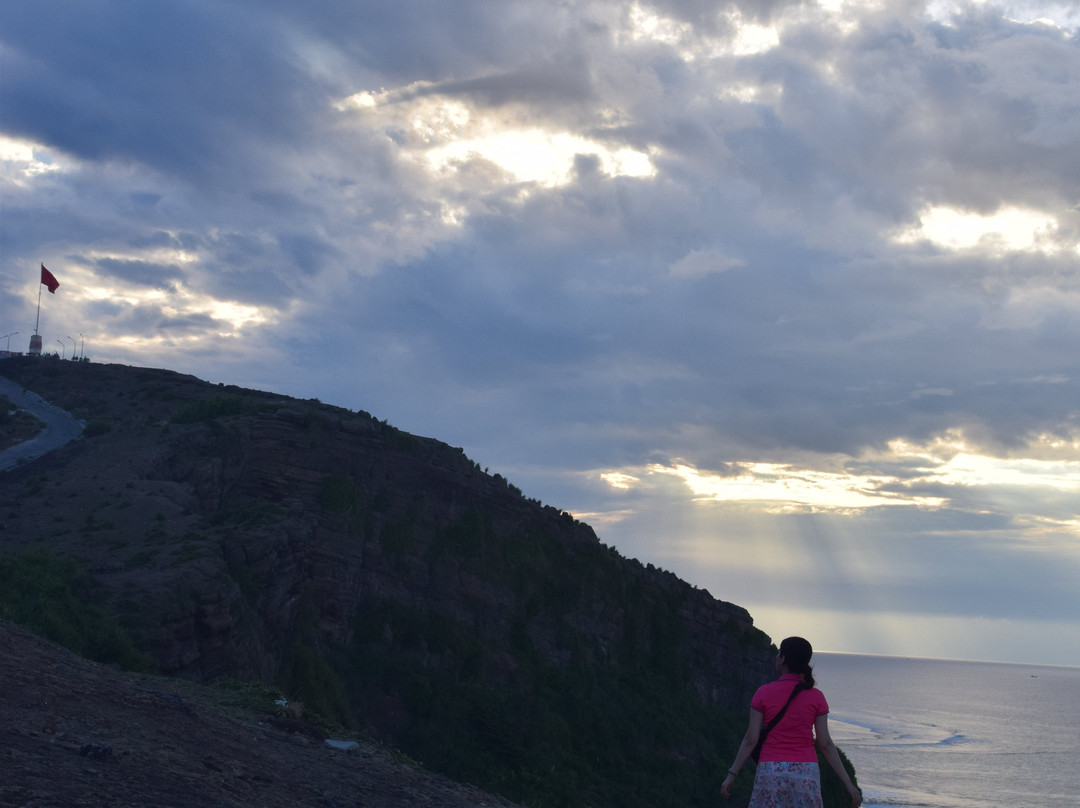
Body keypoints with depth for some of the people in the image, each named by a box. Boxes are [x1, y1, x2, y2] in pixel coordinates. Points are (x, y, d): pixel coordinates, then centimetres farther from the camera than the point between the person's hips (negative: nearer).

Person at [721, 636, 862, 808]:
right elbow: (825, 744, -3)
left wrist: (731, 775, 5)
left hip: (771, 773, -1)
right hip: (805, 774, 1)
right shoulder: (816, 697, 0)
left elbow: (751, 739, -3)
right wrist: (848, 784, 2)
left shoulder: (763, 693, -3)